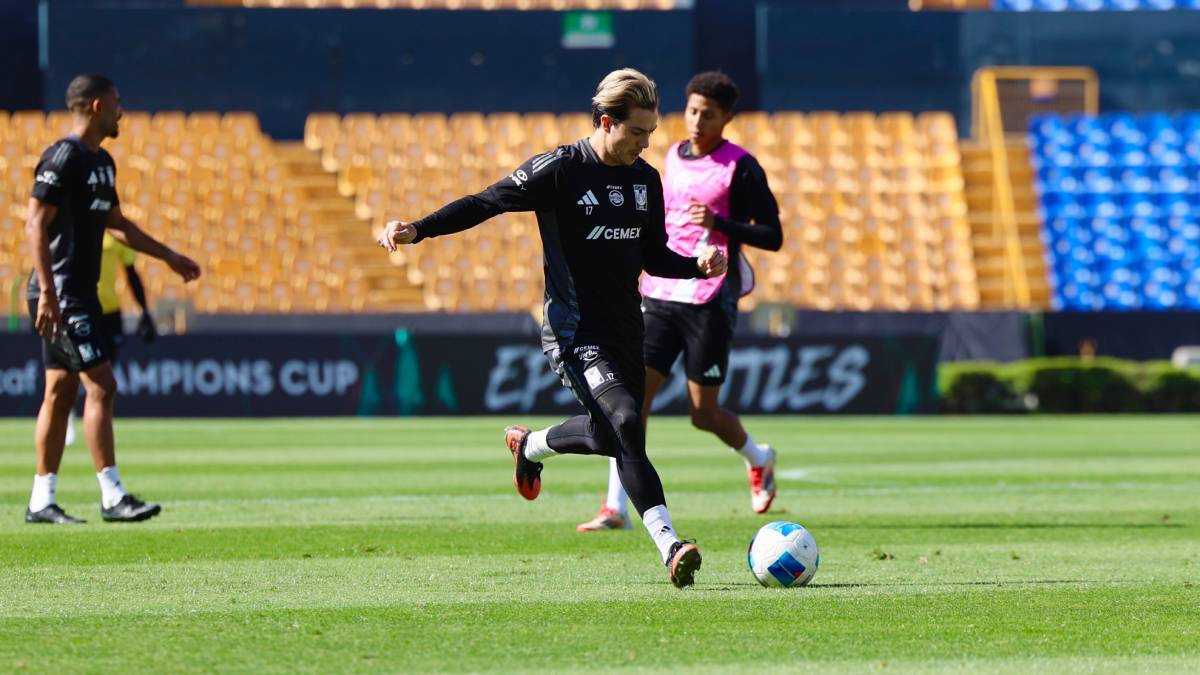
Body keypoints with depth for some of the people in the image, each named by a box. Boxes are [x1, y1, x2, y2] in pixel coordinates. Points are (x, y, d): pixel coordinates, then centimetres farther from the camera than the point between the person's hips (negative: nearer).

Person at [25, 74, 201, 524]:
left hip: (80, 293, 10)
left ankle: (41, 501, 13)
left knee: (61, 392, 10)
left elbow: (116, 224, 28)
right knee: (101, 385, -11)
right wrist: (48, 292, -25)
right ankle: (112, 497, -10)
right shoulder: (64, 158, -14)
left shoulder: (101, 162, 15)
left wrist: (169, 257, 30)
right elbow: (35, 225, -19)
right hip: (62, 295, -10)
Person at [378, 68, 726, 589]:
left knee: (614, 437, 17)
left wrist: (699, 266, -1)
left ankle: (530, 446, 47)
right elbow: (486, 203, -9)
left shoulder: (646, 180, 9)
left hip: (625, 331, 8)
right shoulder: (560, 170, -10)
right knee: (624, 423, -24)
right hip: (574, 333, -7)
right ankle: (669, 547, -28)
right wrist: (418, 230, -20)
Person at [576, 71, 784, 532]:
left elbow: (772, 236, -7)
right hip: (660, 295, 5)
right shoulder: (673, 157, 14)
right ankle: (616, 507, -10)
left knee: (704, 413, 1)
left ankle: (759, 460, 33)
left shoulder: (740, 167, -6)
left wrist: (719, 224, -20)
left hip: (709, 301, -5)